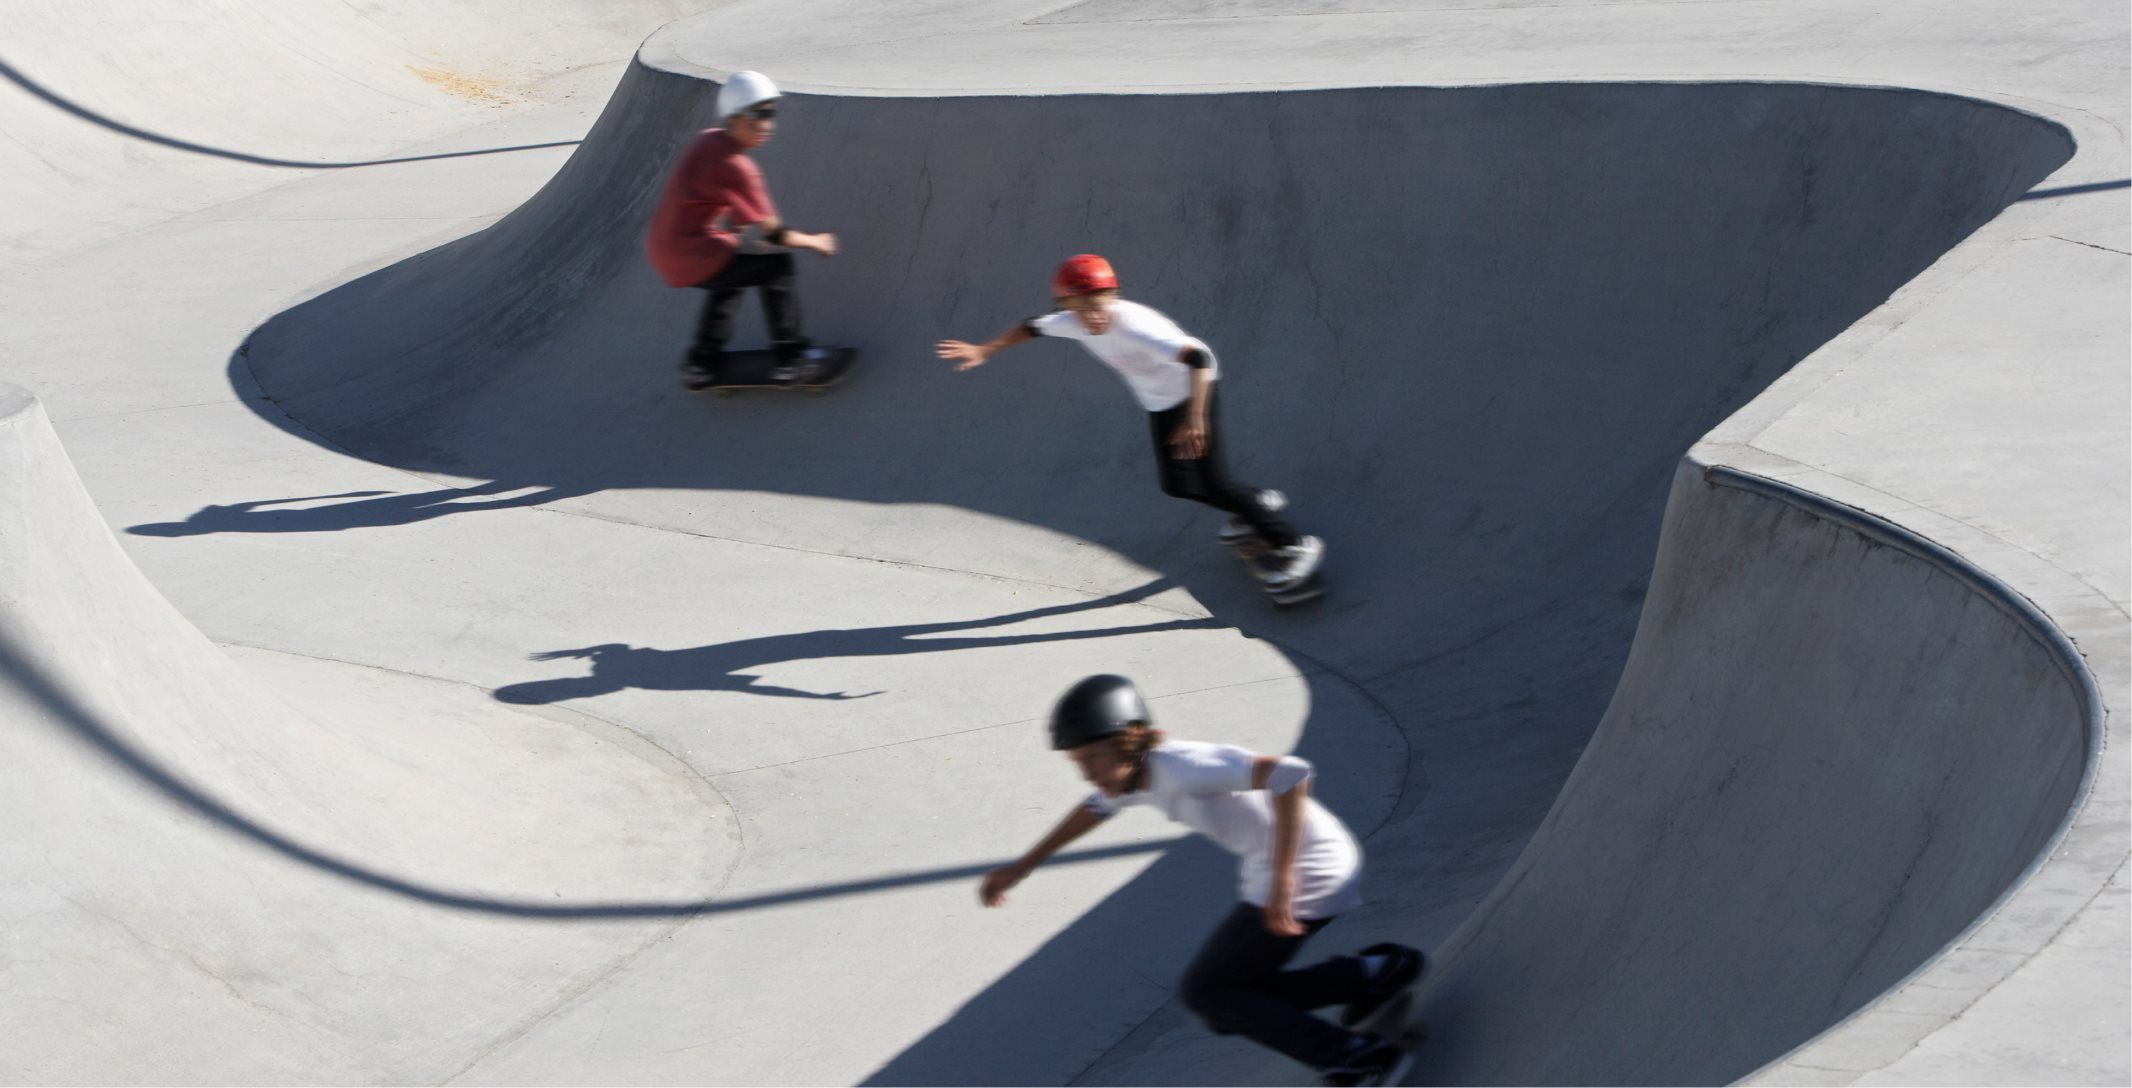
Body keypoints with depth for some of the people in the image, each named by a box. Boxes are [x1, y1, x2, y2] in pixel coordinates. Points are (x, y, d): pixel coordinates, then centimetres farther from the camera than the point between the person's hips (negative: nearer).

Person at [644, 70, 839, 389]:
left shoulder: (706, 140, 8)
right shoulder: (735, 167, -19)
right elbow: (772, 233, -12)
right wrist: (815, 242, 5)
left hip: (661, 250, 9)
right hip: (692, 261, -9)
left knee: (736, 267, 33)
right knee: (778, 264, 1)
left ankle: (703, 359, 33)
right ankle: (789, 355, 8)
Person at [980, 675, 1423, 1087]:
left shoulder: (1182, 767, -25)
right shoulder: (1134, 774, 4)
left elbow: (1290, 773, -35)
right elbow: (1098, 807, 28)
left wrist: (1283, 880, -34)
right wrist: (1023, 866, 31)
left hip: (1307, 871, -9)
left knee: (1204, 992, -2)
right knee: (1229, 1005, 13)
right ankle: (1371, 972, 15)